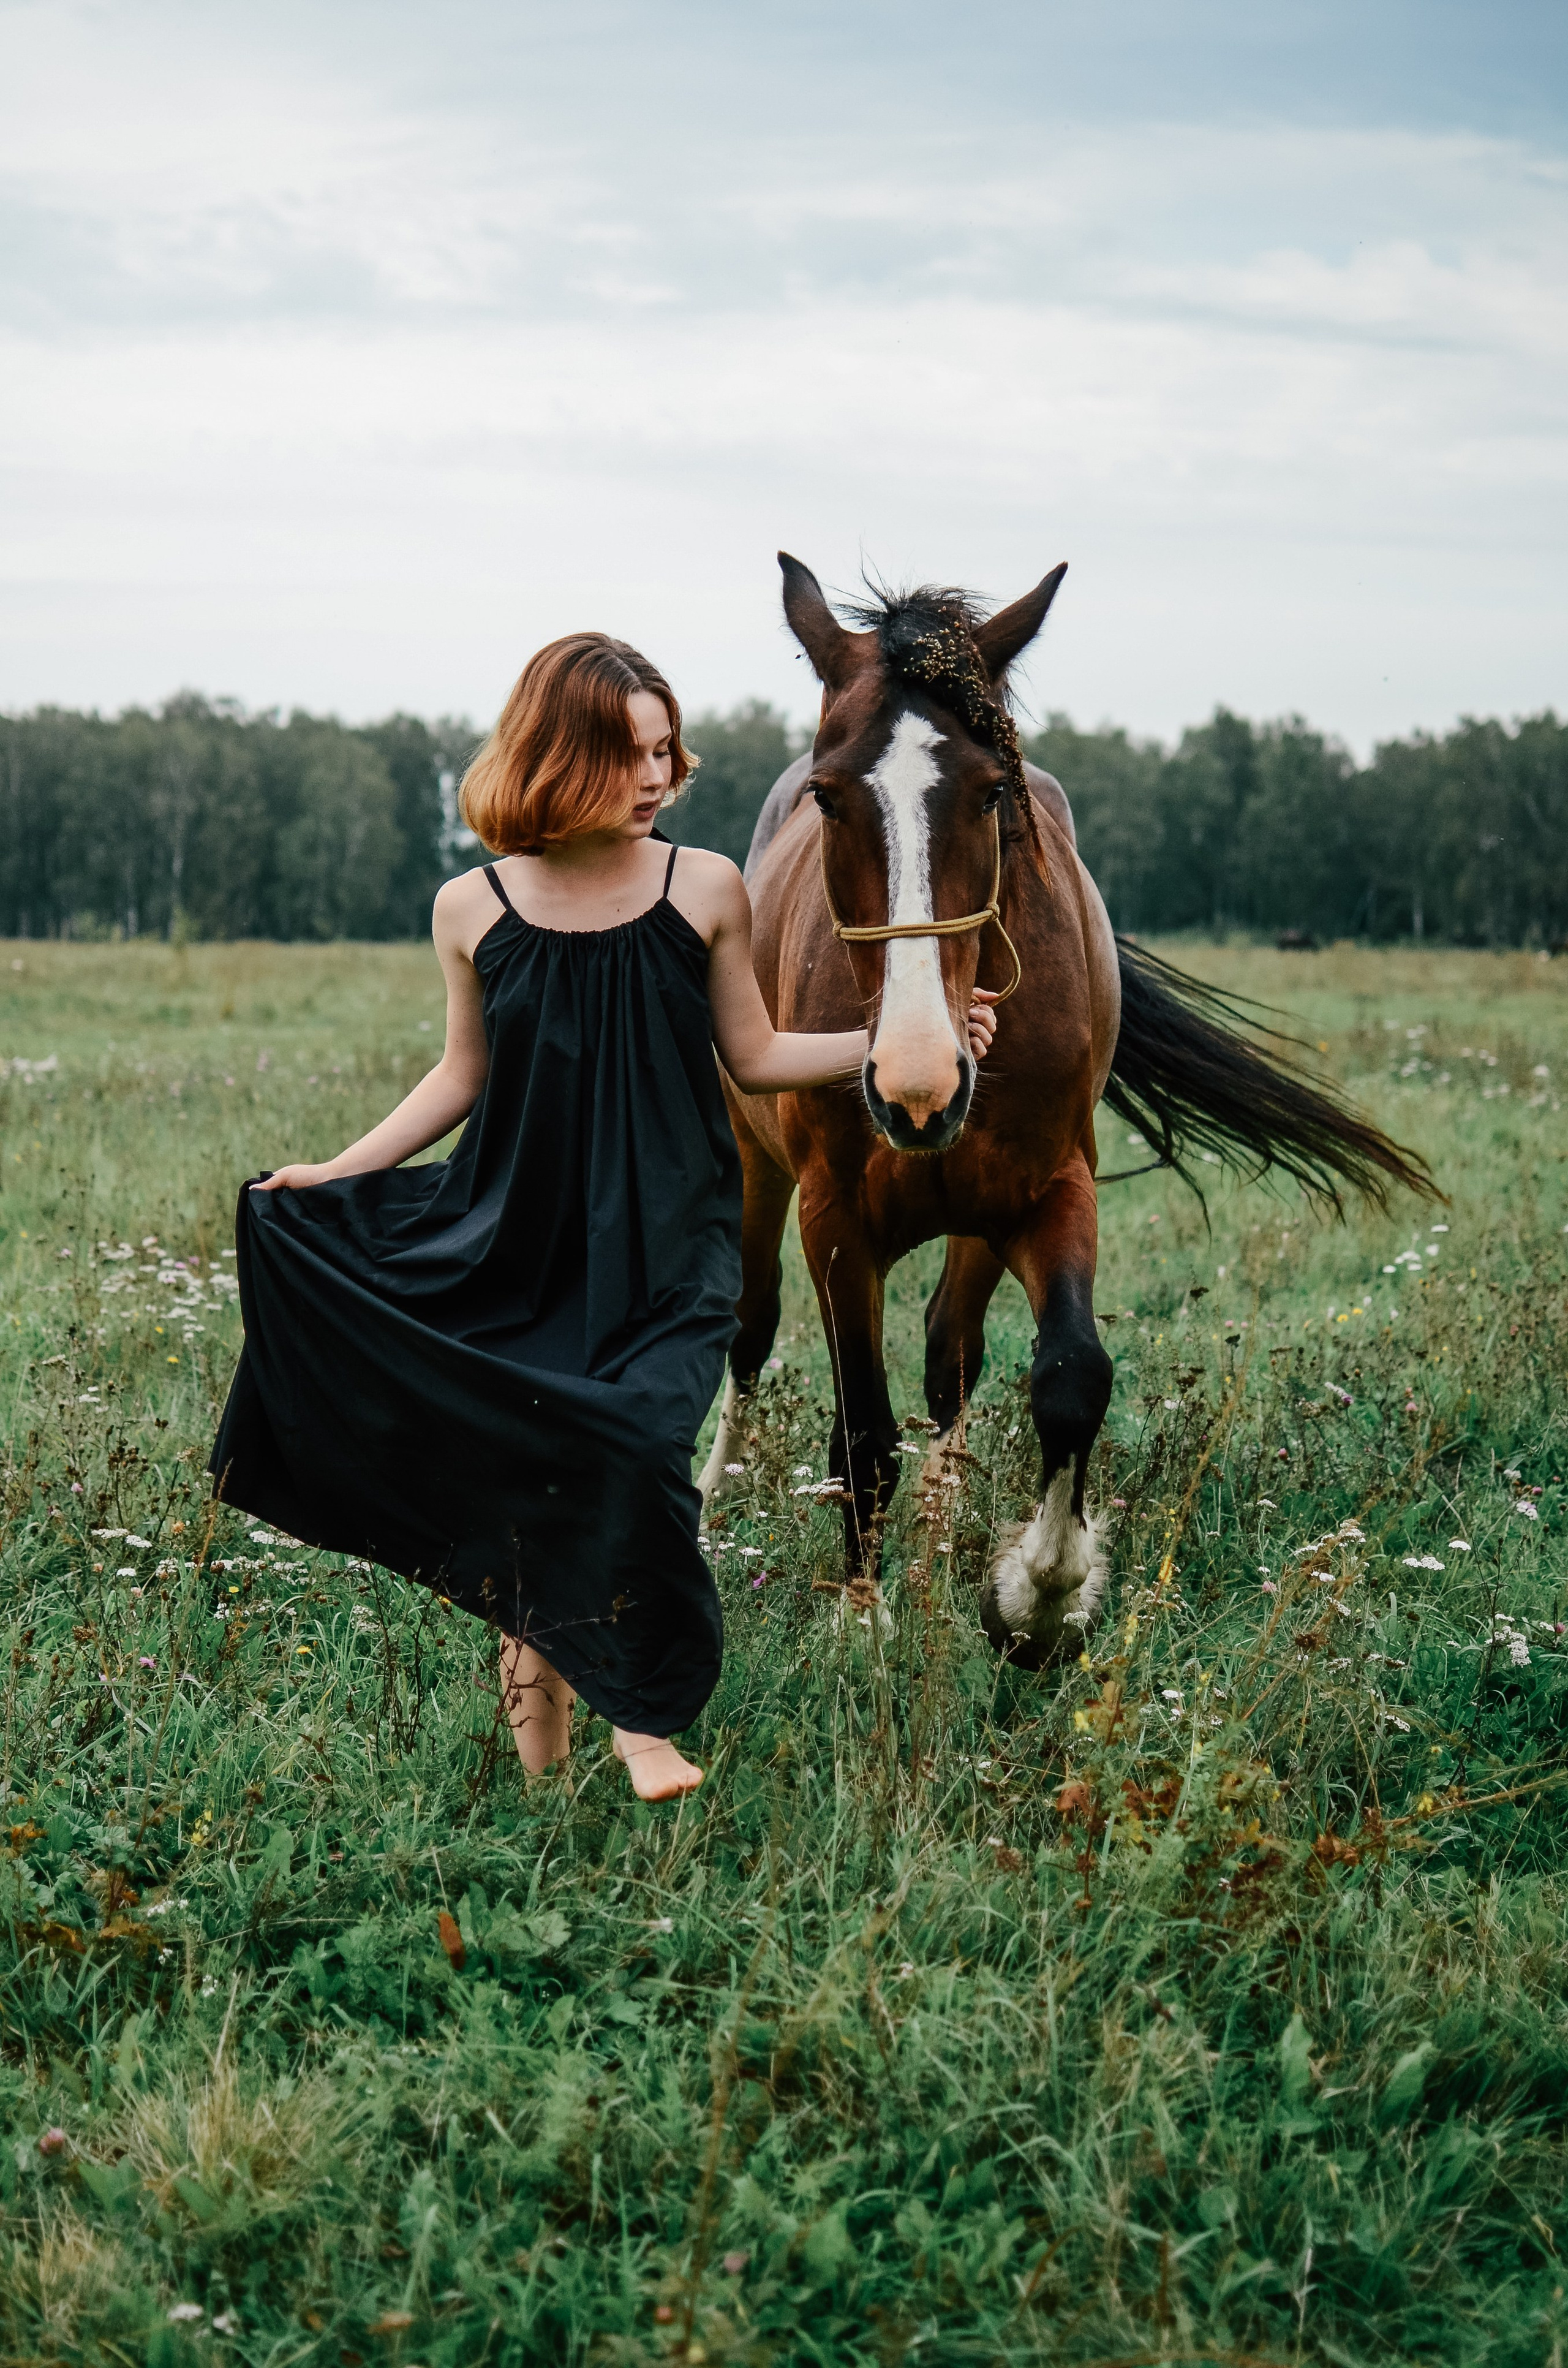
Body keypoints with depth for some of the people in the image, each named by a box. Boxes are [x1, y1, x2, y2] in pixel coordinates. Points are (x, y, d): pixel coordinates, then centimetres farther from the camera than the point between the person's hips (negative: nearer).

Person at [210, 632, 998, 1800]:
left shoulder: (705, 890, -2)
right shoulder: (474, 910, -1)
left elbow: (755, 1058, 6)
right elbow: (464, 1076, 10)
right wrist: (336, 1172, 4)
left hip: (668, 1244, -1)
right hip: (518, 1240, 2)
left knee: (638, 1451, -20)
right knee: (514, 1467, 5)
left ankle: (647, 1715, -2)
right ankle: (538, 1739, 26)